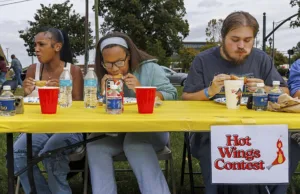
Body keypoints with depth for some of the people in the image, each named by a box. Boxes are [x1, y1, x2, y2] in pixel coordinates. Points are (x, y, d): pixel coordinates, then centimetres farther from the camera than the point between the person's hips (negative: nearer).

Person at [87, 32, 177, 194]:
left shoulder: (149, 68, -1)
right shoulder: (102, 76, 9)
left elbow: (171, 96, -8)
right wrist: (104, 95, -9)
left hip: (151, 129, -3)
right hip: (116, 133, 4)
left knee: (135, 142, -35)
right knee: (94, 145, -23)